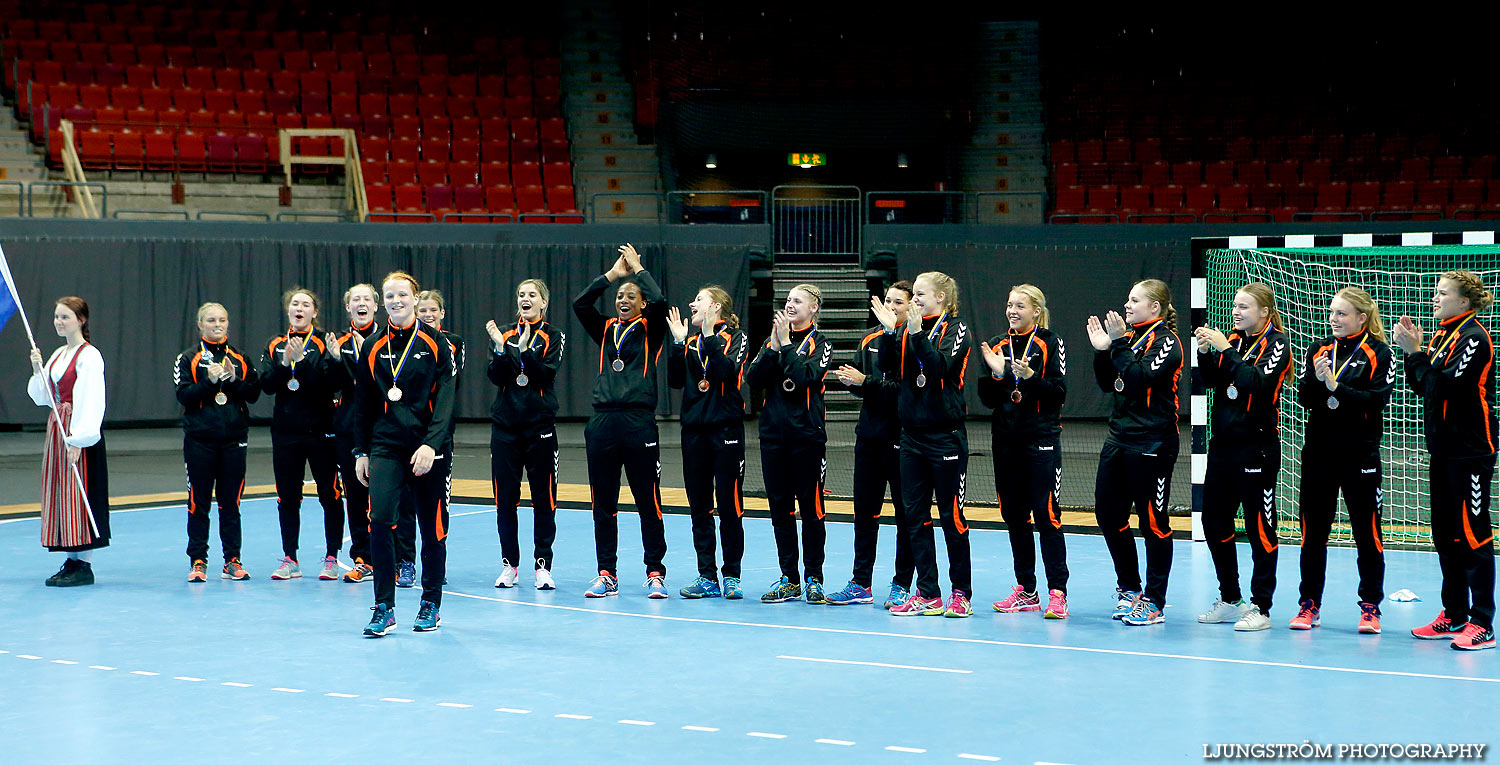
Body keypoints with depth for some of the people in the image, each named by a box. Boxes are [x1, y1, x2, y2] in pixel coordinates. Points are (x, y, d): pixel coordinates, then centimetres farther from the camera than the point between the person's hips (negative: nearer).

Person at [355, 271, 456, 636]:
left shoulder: (435, 344, -1)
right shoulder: (373, 347, 7)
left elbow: (444, 400, -7)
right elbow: (363, 404, 14)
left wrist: (431, 444, -18)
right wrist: (361, 452, 12)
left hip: (427, 449, -1)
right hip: (385, 447, 1)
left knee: (432, 528, 5)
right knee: (380, 519, -15)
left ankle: (431, 604, 23)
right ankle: (384, 608, -6)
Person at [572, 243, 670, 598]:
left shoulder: (650, 330, 4)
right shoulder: (606, 330, 14)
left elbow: (659, 303, -15)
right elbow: (580, 304, 0)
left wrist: (638, 268, -3)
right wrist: (612, 273, 1)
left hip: (639, 424, -4)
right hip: (602, 423, 4)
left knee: (648, 503, 0)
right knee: (603, 505, 6)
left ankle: (655, 574, 7)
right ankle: (607, 575, 14)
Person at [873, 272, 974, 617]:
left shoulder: (956, 328, -4)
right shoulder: (907, 329, 11)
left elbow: (941, 367, -21)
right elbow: (889, 368, -1)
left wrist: (918, 333, -26)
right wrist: (889, 331, -10)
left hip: (946, 435, -6)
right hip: (912, 434, 6)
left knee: (951, 516, -1)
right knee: (915, 515, 5)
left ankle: (961, 593, 8)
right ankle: (927, 595, 11)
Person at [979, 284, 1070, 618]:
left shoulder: (1050, 344, -2)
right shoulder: (996, 345, 10)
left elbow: (1059, 392, -8)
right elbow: (987, 399, 7)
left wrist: (1031, 377, -22)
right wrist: (996, 374, -11)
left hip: (1041, 439, -5)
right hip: (1005, 440, 5)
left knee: (1046, 514, -9)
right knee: (1014, 515, 8)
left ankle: (1057, 592, -7)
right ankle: (1026, 591, 17)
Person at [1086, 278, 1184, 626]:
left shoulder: (1165, 340, -8)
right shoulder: (1129, 336, 14)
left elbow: (1142, 379, -22)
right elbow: (1108, 385, 14)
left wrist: (1119, 343, -19)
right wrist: (1102, 350, 2)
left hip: (1152, 444, -8)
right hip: (1119, 438, 8)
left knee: (1153, 520, -2)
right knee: (1108, 513, 11)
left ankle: (1154, 602, 5)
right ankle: (1129, 587, 27)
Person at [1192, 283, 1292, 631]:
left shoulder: (1276, 343, -6)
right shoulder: (1233, 339, 12)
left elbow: (1258, 382, -22)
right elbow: (1210, 381, 7)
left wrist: (1225, 350, -21)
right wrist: (1206, 351, -9)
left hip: (1257, 448, -7)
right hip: (1223, 443, 7)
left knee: (1259, 528, -3)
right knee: (1214, 523, 11)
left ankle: (1260, 608, 4)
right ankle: (1230, 599, 24)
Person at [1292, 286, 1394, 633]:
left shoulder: (1378, 353, -2)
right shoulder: (1318, 350, 10)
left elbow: (1378, 399, -14)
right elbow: (1303, 397, 3)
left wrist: (1337, 388, -19)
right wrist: (1316, 380, -17)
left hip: (1360, 455, -4)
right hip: (1318, 452, 4)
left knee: (1367, 533, 1)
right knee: (1313, 532, 7)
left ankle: (1370, 607, 11)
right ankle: (1309, 604, 17)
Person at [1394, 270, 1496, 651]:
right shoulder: (1442, 334, 15)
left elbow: (1446, 385, -22)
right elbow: (1423, 387, 13)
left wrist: (1416, 352, -16)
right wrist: (1413, 351, 1)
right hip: (1444, 447, 9)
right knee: (1445, 534, 13)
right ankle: (1454, 616, 22)